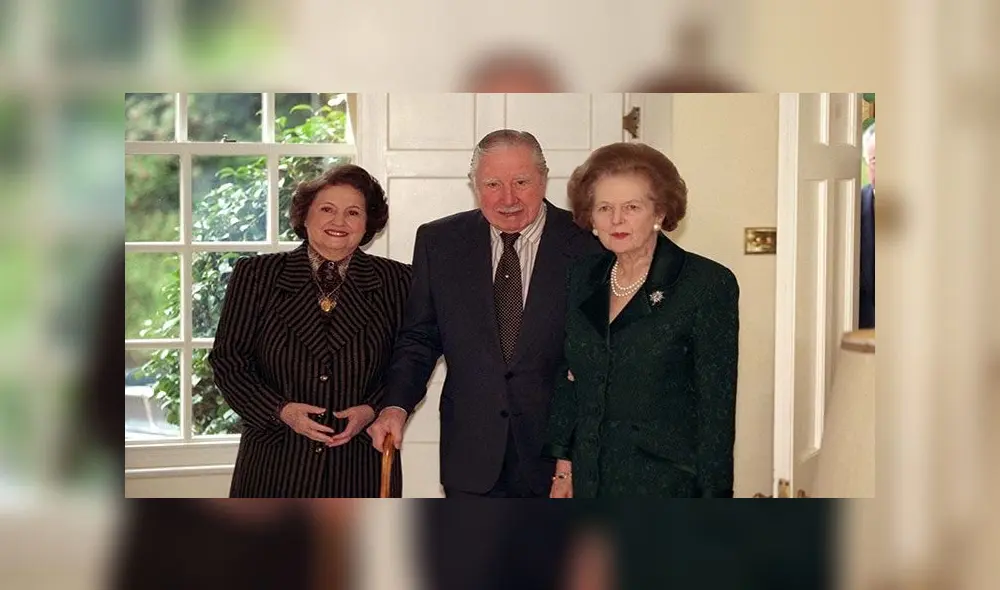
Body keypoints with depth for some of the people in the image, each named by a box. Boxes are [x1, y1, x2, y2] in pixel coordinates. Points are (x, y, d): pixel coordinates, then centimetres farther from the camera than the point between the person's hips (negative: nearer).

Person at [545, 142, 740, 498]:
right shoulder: (583, 278, 9)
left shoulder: (709, 284, -8)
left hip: (668, 484, -5)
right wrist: (563, 467, 11)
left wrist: (714, 495, -10)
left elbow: (717, 406, -8)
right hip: (590, 481, 5)